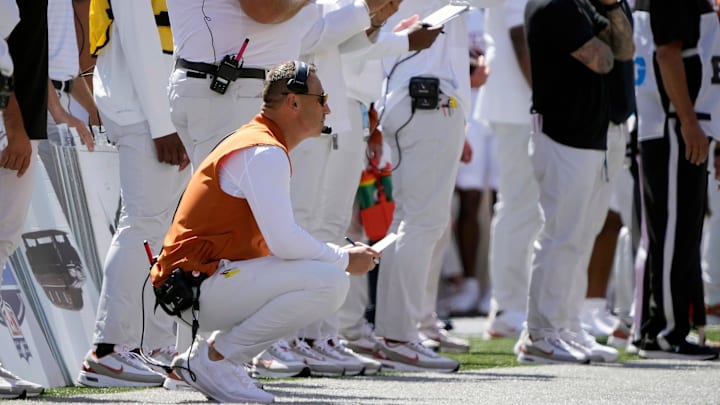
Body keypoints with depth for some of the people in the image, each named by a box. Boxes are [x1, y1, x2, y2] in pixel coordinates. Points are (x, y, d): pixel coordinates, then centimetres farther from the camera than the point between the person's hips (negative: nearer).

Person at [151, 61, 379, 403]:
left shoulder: (257, 144, 20)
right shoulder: (266, 152, -14)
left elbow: (277, 240, 23)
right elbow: (284, 242, -21)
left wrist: (343, 255, 11)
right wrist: (344, 260, -6)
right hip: (201, 285, -11)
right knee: (329, 283, -22)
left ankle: (210, 349, 9)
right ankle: (215, 357, -11)